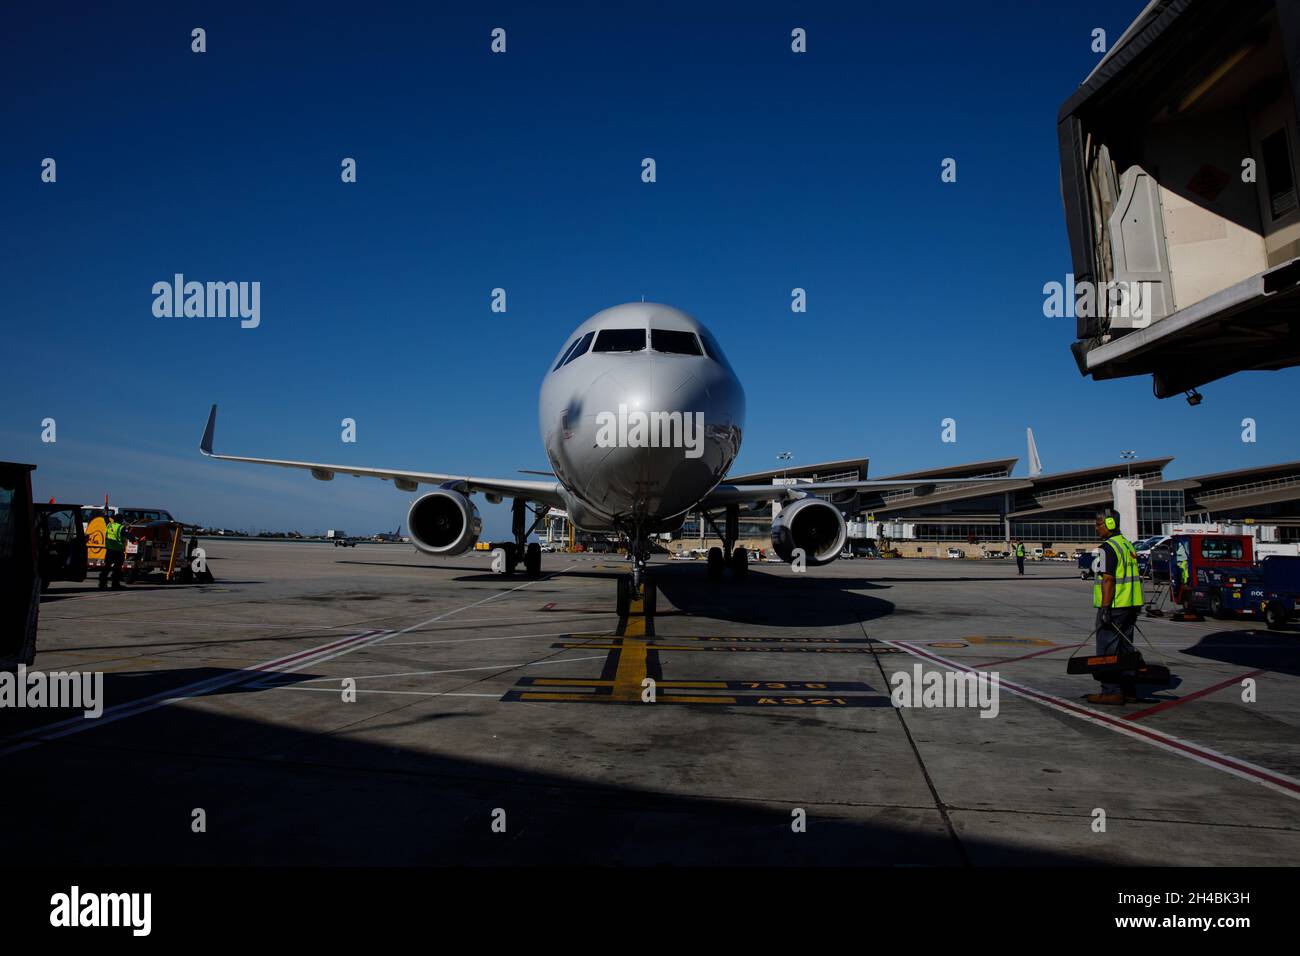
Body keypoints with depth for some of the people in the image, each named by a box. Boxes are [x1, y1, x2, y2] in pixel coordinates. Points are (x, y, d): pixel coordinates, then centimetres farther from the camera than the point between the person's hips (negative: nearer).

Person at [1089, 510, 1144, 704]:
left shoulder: (1109, 547, -14)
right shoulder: (1127, 544, 16)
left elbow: (1108, 579, -21)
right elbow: (1134, 577, 21)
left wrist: (1105, 608, -21)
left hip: (1114, 606, -10)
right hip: (1131, 606, 10)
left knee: (1107, 649, -4)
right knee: (1125, 648, 14)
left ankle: (1111, 692, -2)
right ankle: (1129, 691, 19)